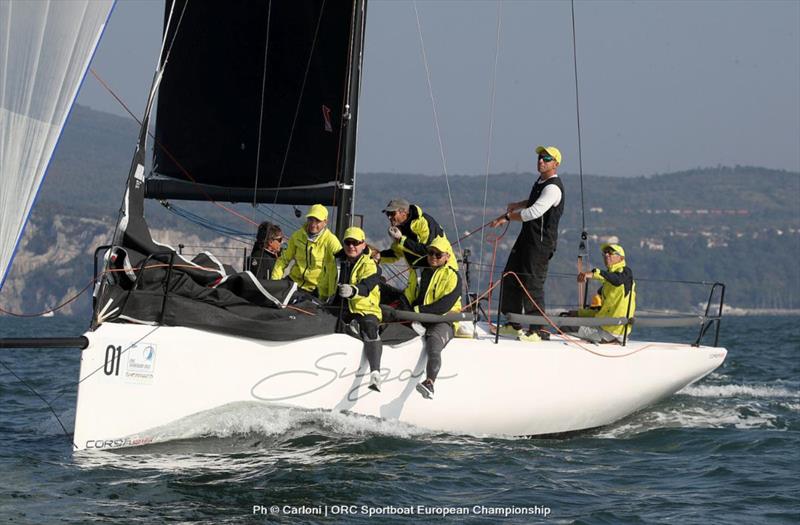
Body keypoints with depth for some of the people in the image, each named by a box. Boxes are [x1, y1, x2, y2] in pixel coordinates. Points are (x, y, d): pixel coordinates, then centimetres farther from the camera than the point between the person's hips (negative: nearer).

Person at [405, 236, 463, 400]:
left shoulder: (452, 276, 2)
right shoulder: (419, 272, 20)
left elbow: (445, 305, -11)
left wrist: (420, 310, -16)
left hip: (443, 321, -7)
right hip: (418, 321, 7)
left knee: (433, 344, -37)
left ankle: (429, 383, -55)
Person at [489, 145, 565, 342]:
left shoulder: (553, 188, -18)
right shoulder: (541, 181, 14)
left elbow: (533, 212, -27)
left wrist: (506, 217, -22)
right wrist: (517, 205, 24)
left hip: (541, 242, -10)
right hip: (527, 237, 10)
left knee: (532, 282, -13)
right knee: (510, 277, 14)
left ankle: (539, 330, -9)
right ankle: (514, 325, 24)